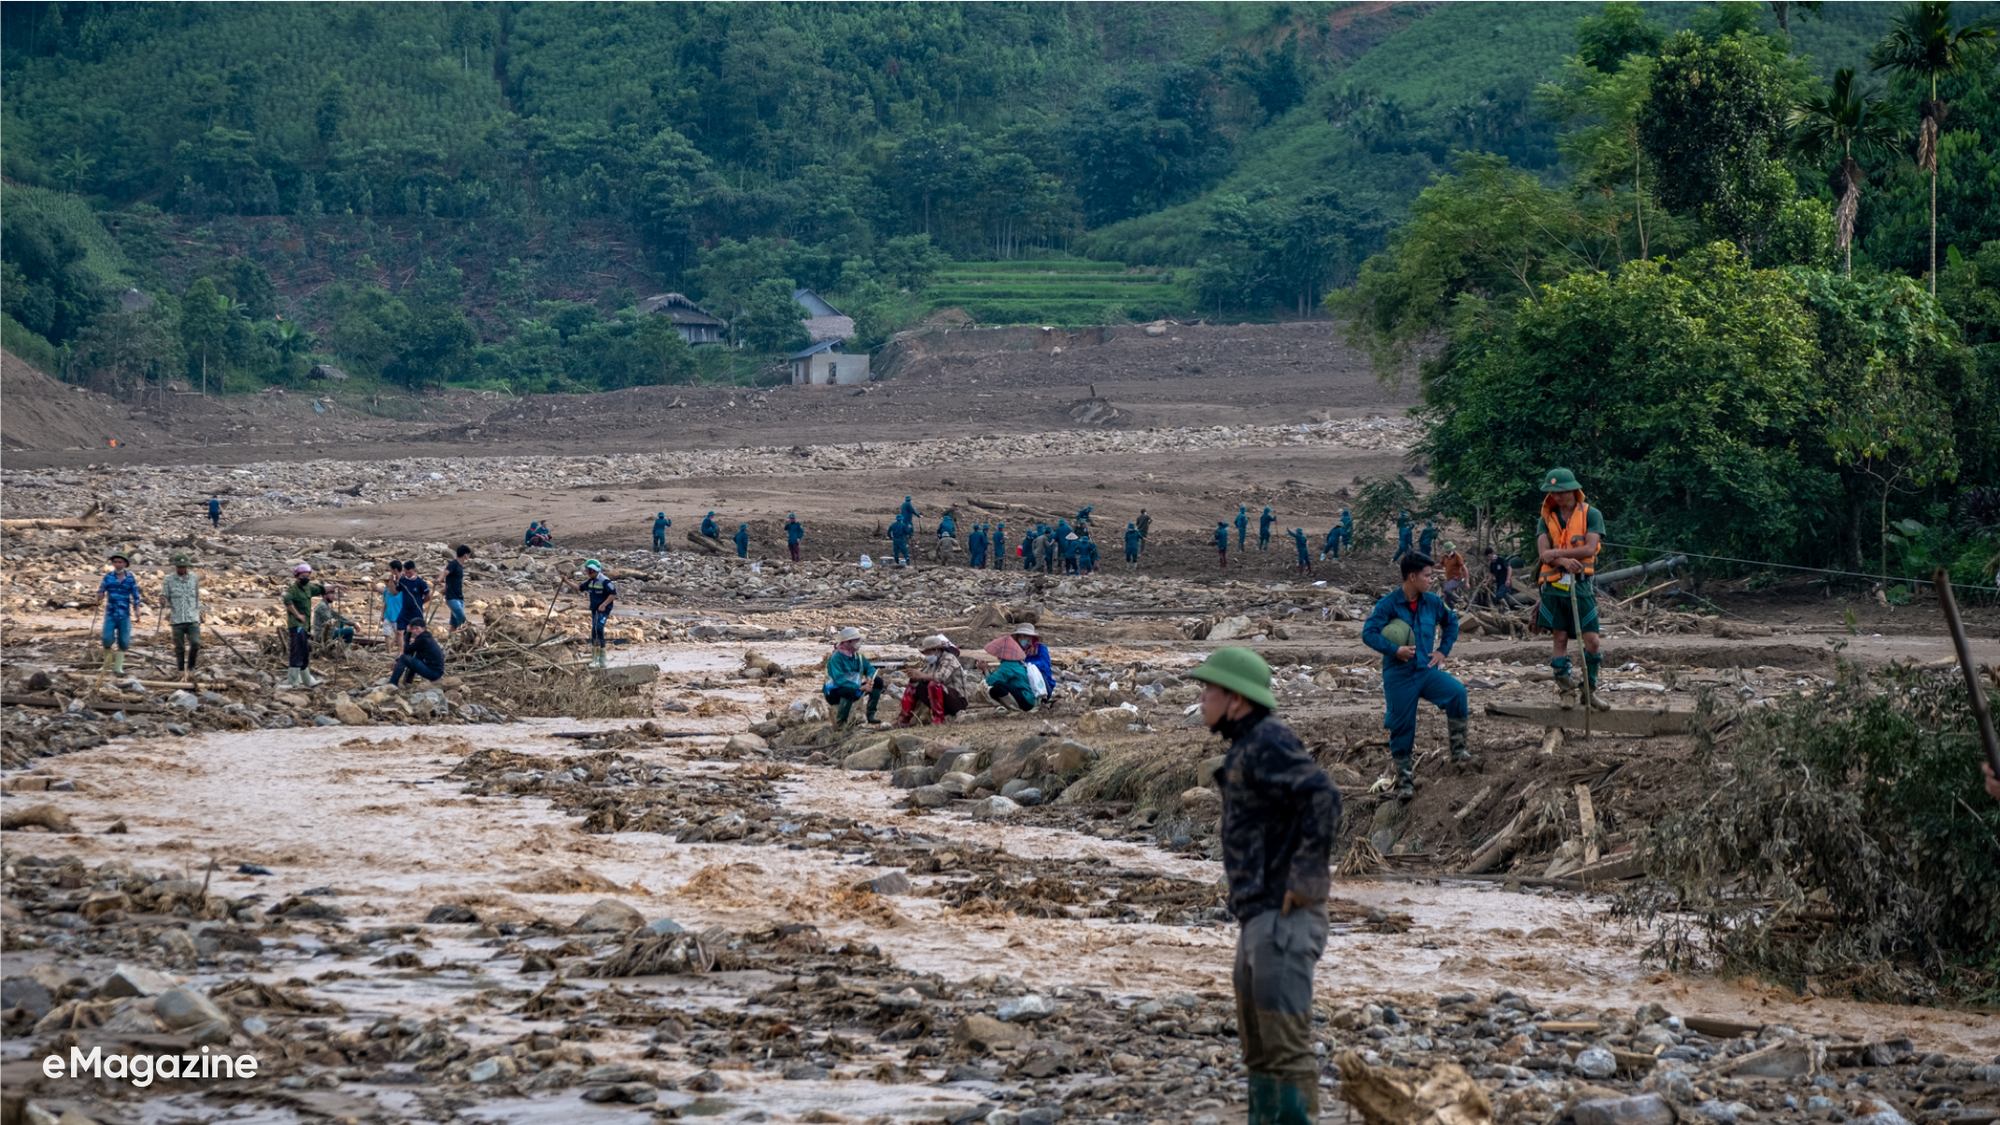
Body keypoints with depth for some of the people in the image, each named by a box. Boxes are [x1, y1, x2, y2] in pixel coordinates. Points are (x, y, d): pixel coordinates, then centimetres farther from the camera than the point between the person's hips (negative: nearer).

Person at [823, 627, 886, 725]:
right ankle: (840, 723, -27)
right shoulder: (836, 657, -20)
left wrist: (869, 678, -16)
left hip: (854, 689, 8)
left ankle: (871, 715, -3)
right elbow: (839, 680, -29)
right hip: (834, 693, -8)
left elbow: (870, 669, 10)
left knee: (878, 682, -4)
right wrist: (860, 687, -31)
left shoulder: (857, 656, 4)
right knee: (850, 691, -41)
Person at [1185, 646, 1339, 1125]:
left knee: (1286, 1043, -12)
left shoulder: (1268, 743, -14)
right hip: (1259, 918, 11)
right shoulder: (1248, 746, 17)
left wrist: (1306, 878, -24)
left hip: (1284, 918, -11)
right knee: (1257, 1047, 15)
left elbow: (1323, 797, -26)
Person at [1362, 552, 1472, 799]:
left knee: (1457, 691, -24)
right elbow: (1368, 633, -13)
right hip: (1399, 676, -3)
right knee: (1402, 729, 1)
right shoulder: (1388, 603, -10)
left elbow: (1451, 621, 21)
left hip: (1427, 671, 3)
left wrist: (1443, 650, 10)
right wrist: (1394, 650, -22)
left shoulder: (1432, 602, 3)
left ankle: (1458, 749, -13)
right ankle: (1405, 780, 14)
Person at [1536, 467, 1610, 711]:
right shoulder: (1547, 518, 9)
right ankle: (1565, 689, 8)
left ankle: (1590, 690, 8)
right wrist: (1564, 561, -22)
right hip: (1553, 585, 2)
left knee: (1591, 639, -5)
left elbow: (1590, 548, -12)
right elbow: (1543, 553, -3)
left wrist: (1556, 553, -13)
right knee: (1559, 637, 1)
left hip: (1580, 584, -2)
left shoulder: (1591, 514, 1)